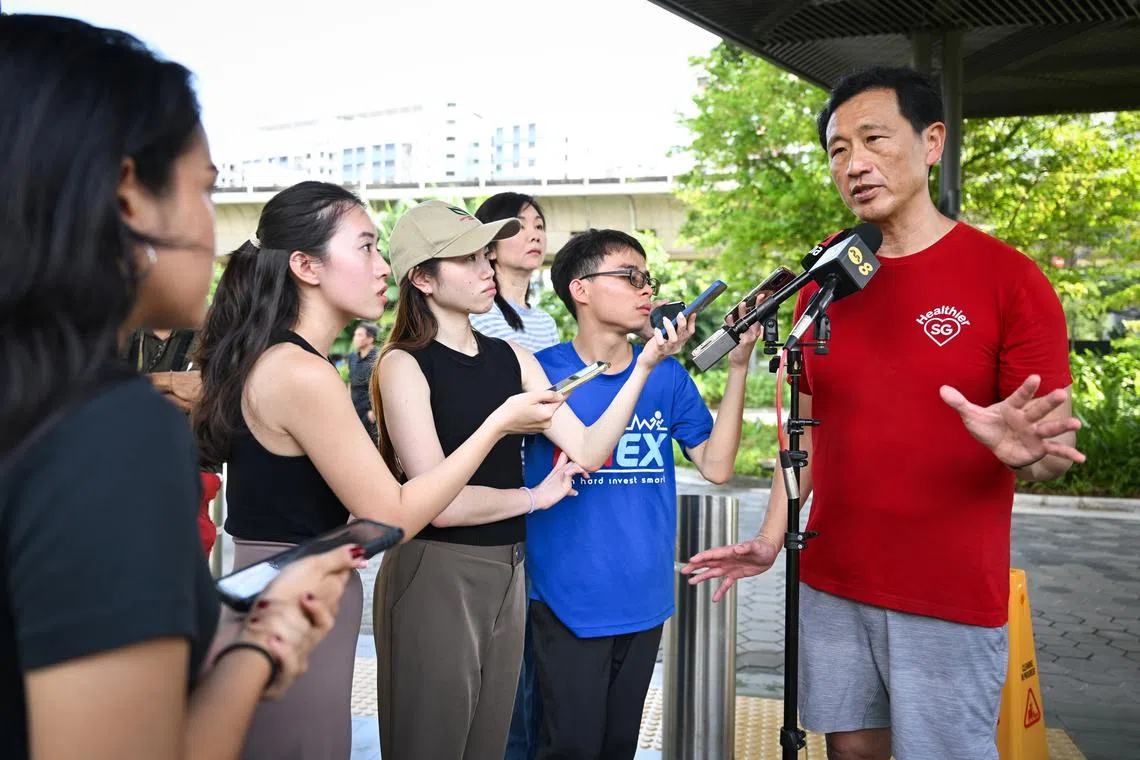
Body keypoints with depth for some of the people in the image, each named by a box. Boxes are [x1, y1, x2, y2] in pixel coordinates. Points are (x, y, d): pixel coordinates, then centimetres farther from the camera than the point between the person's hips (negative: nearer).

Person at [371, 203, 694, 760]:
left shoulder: (510, 357, 7)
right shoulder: (404, 364, -12)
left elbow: (587, 452, -1)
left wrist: (643, 366, -11)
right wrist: (534, 497, -5)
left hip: (508, 573, 6)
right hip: (433, 574, -6)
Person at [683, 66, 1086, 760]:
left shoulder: (1009, 278, -9)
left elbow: (1055, 451, -8)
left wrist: (1024, 451, -30)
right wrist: (771, 539, 5)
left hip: (953, 599, -4)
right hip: (830, 587, 4)